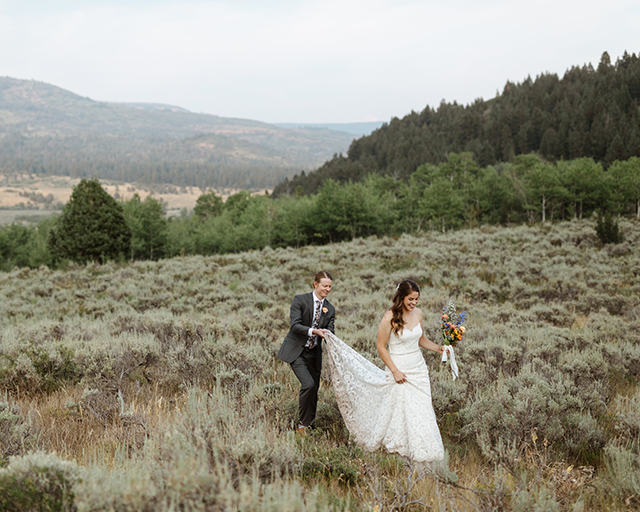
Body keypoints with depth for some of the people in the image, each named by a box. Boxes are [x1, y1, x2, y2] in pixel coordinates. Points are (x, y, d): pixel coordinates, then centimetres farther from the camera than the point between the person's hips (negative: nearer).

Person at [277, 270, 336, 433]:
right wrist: (314, 331, -31)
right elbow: (295, 325, -17)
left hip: (314, 354, 5)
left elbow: (329, 333, 0)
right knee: (308, 385, -19)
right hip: (296, 352, -5)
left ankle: (310, 425, 25)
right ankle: (302, 424, -2)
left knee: (314, 390, 7)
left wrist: (329, 336, -24)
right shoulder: (300, 300, -8)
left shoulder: (330, 309, 5)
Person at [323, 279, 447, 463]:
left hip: (419, 368, 6)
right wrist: (395, 371, -15)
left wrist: (438, 348, 0)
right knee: (403, 410, -2)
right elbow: (381, 347, -11)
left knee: (422, 409, 7)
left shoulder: (418, 313, 2)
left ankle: (424, 449, 22)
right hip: (400, 369, -6)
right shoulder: (390, 317, -16)